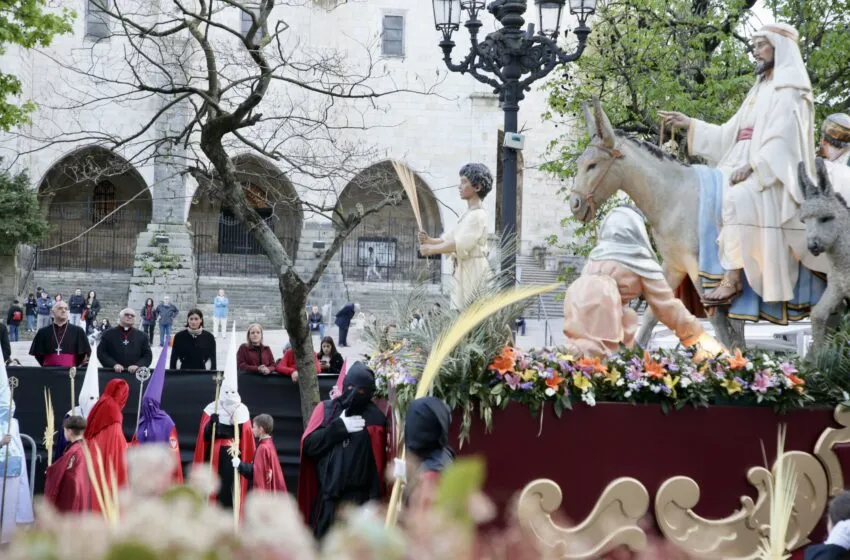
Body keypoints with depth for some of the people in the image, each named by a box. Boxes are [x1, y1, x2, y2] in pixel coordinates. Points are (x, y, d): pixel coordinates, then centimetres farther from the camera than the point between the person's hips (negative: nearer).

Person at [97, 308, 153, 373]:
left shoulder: (142, 336, 12)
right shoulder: (108, 334, 8)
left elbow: (148, 355, 7)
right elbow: (101, 353, 2)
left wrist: (137, 365, -13)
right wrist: (113, 364, -14)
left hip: (135, 374, 1)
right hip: (113, 374, -1)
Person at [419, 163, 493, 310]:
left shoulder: (477, 215, -14)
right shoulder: (468, 214, 18)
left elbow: (461, 244, -23)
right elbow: (450, 238, 18)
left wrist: (431, 249, -17)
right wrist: (429, 240, 1)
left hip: (472, 272, -10)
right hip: (462, 272, 10)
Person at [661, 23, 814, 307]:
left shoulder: (790, 87, -2)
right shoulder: (760, 90, 24)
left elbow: (782, 138, -15)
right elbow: (730, 133, 22)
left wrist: (752, 167, -24)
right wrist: (689, 124, 16)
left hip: (772, 173, -10)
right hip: (747, 169, 10)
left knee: (736, 198, -35)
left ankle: (733, 277, -39)